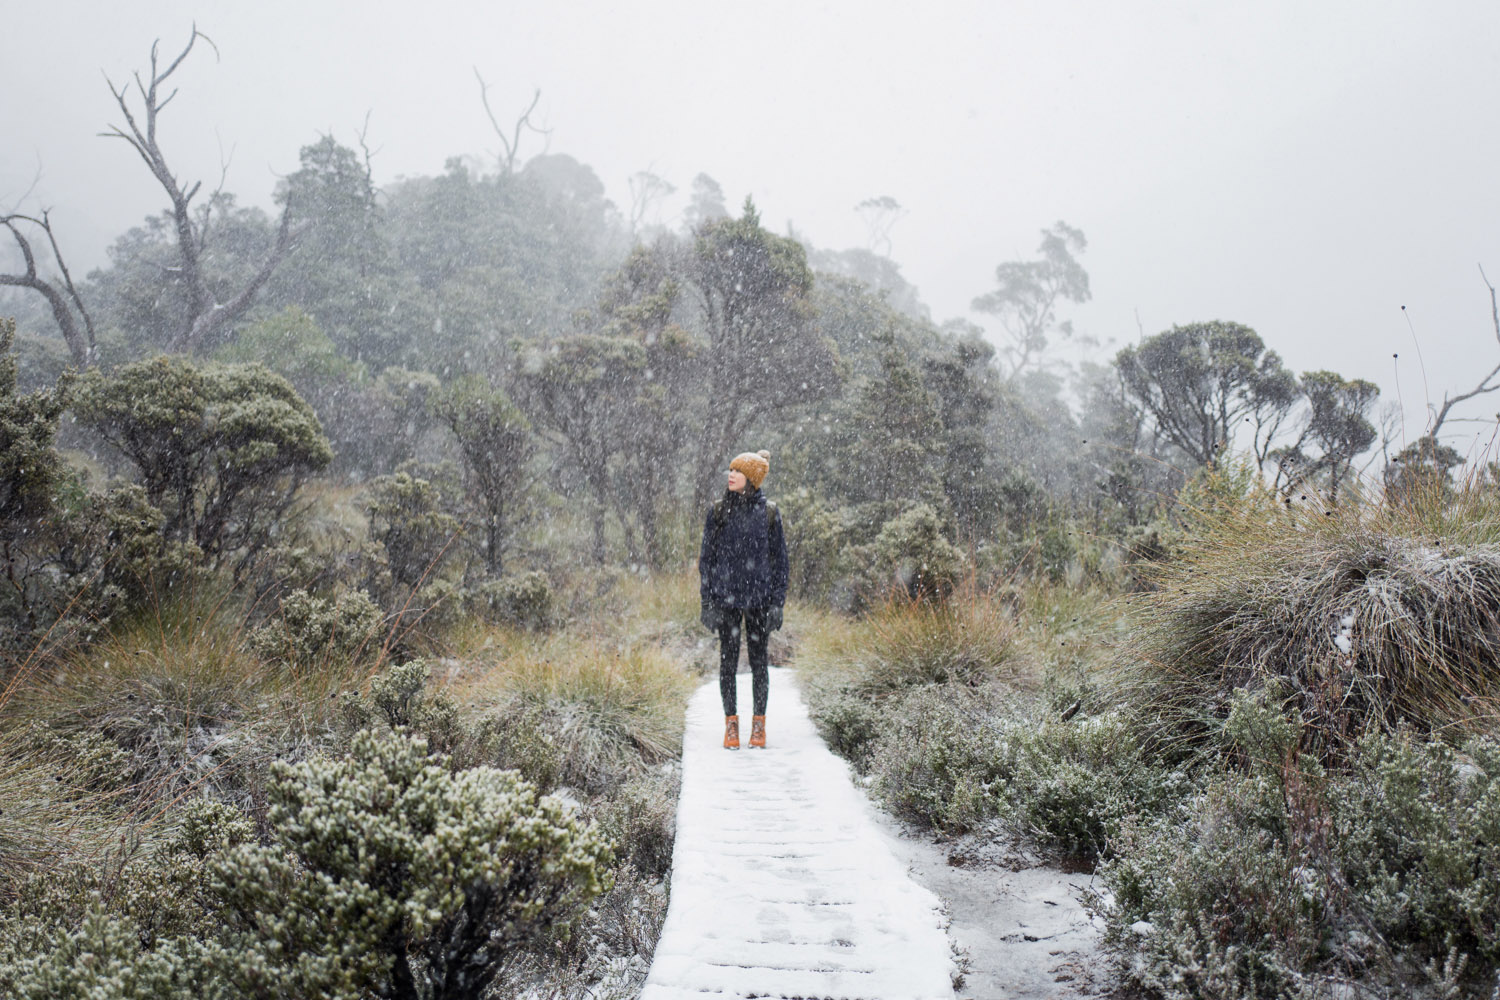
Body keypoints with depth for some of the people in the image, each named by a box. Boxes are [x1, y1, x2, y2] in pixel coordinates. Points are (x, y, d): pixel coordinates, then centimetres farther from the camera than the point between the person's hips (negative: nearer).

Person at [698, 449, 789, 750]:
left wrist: (777, 602, -2)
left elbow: (779, 558, 4)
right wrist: (708, 600, -2)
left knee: (759, 660, 4)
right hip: (726, 598, 1)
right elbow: (706, 556, 4)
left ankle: (759, 724, 14)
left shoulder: (768, 512, 2)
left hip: (758, 598, 0)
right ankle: (731, 723, 12)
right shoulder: (718, 511, 3)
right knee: (728, 660, 3)